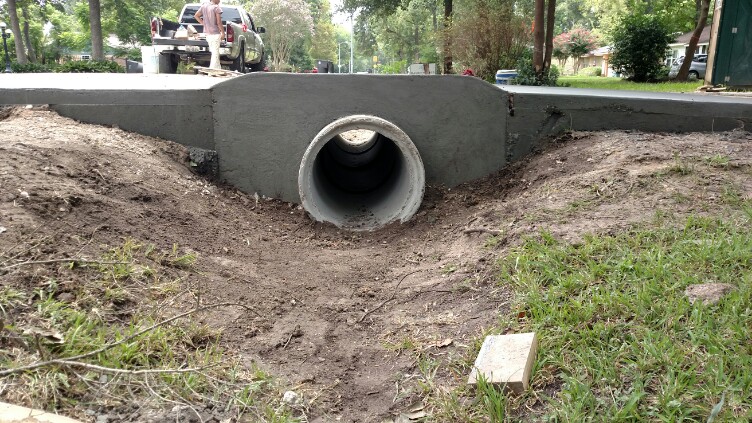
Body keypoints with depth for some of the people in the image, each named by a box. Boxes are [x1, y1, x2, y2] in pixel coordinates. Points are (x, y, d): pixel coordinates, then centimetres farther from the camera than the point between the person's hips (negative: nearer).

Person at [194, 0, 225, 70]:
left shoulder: (204, 6, 7)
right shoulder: (216, 7, -13)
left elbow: (196, 16, 13)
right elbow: (219, 23, -15)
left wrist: (204, 24, 13)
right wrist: (223, 32, -4)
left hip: (207, 33, 7)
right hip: (215, 33, -7)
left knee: (214, 52, 17)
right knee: (215, 53, -2)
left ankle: (218, 68, 22)